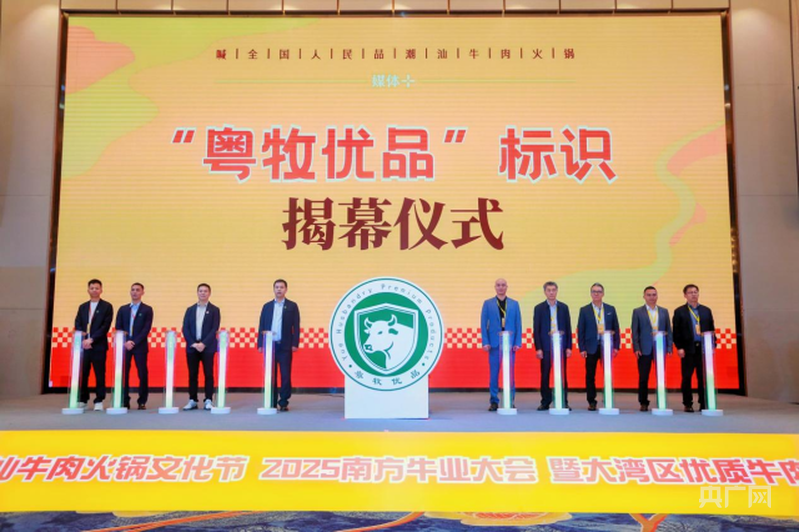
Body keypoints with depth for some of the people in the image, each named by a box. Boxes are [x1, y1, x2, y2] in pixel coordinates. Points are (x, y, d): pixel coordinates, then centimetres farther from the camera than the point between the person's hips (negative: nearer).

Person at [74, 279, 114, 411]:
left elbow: (105, 326, -7)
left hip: (99, 346, -4)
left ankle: (99, 401, 5)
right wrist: (83, 340, -9)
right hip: (84, 345, 4)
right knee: (82, 374, 5)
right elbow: (77, 325, 8)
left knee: (99, 374, -1)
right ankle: (82, 400, 14)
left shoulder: (107, 307, 3)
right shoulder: (82, 307, 16)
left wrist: (92, 339, -15)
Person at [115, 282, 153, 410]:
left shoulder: (147, 309, 4)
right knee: (124, 374, 1)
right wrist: (125, 342, -9)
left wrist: (134, 342, -15)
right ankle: (125, 401, 8)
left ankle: (142, 402, 6)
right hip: (124, 345, 2)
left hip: (140, 346, -2)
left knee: (142, 374, -1)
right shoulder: (123, 309, 13)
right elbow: (118, 328, 7)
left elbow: (146, 329, -5)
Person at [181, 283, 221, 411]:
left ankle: (208, 401, 2)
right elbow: (185, 329, 5)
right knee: (192, 375, 5)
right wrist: (193, 343, -9)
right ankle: (192, 400, 11)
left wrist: (203, 343, -16)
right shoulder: (190, 309, 12)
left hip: (207, 347, -3)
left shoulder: (214, 310, 3)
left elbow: (214, 329, -6)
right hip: (192, 347, 3)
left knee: (208, 374, -2)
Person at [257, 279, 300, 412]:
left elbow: (296, 326, 1)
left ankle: (284, 403, 5)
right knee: (270, 376, 4)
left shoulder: (292, 306, 5)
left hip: (285, 346, -2)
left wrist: (295, 344, -7)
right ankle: (271, 402, 10)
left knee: (285, 375, -2)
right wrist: (260, 344, 2)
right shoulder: (267, 306, 11)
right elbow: (261, 326, 9)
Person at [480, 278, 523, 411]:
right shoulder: (487, 303, 7)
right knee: (494, 374, 2)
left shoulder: (514, 304, 9)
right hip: (494, 343, -1)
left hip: (510, 343, 1)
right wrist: (485, 342, -5)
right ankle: (494, 402, 10)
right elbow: (483, 324, 4)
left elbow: (518, 324, 7)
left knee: (510, 374, 2)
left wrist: (517, 343, -2)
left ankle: (510, 401, 11)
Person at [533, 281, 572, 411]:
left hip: (561, 346, 1)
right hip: (546, 347, -1)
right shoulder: (539, 308, 4)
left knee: (562, 375, 3)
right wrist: (538, 348, -6)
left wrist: (569, 347, 1)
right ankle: (545, 402, 9)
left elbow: (568, 328, 7)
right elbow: (536, 330, 1)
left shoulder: (563, 307, 8)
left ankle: (564, 402, 8)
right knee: (545, 376, 2)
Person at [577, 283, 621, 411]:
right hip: (591, 347, -1)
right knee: (590, 376, 2)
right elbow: (580, 330, 2)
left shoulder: (610, 309, 9)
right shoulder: (584, 310, 4)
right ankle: (591, 402, 10)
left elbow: (616, 328, 8)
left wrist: (616, 346, 0)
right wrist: (582, 348, -5)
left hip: (607, 346, 1)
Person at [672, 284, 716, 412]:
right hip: (688, 349, -2)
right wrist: (679, 347, -8)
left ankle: (704, 404, 10)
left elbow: (712, 329, 13)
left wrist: (712, 345, 4)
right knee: (687, 377, 0)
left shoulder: (706, 310, 14)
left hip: (704, 348, 2)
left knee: (703, 377, 3)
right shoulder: (679, 311, 4)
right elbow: (676, 332, 0)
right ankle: (687, 404, 8)